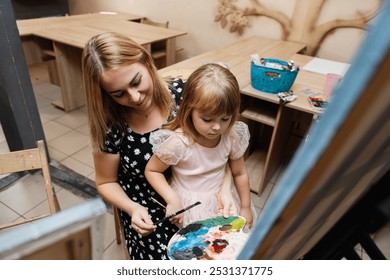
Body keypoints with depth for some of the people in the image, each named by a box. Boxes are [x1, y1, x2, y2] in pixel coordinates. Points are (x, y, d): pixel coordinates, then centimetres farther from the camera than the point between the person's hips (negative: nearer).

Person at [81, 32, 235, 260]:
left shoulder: (183, 94, -15)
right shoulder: (111, 127, -16)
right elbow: (106, 182, 1)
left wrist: (223, 188, -21)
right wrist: (133, 209, -16)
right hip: (148, 216, 0)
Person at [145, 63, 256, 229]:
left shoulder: (232, 137, -13)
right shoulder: (178, 142, -27)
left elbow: (239, 173, 1)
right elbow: (151, 170, -13)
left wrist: (245, 208, 7)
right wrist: (173, 200, -23)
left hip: (221, 199, 4)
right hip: (189, 205, -3)